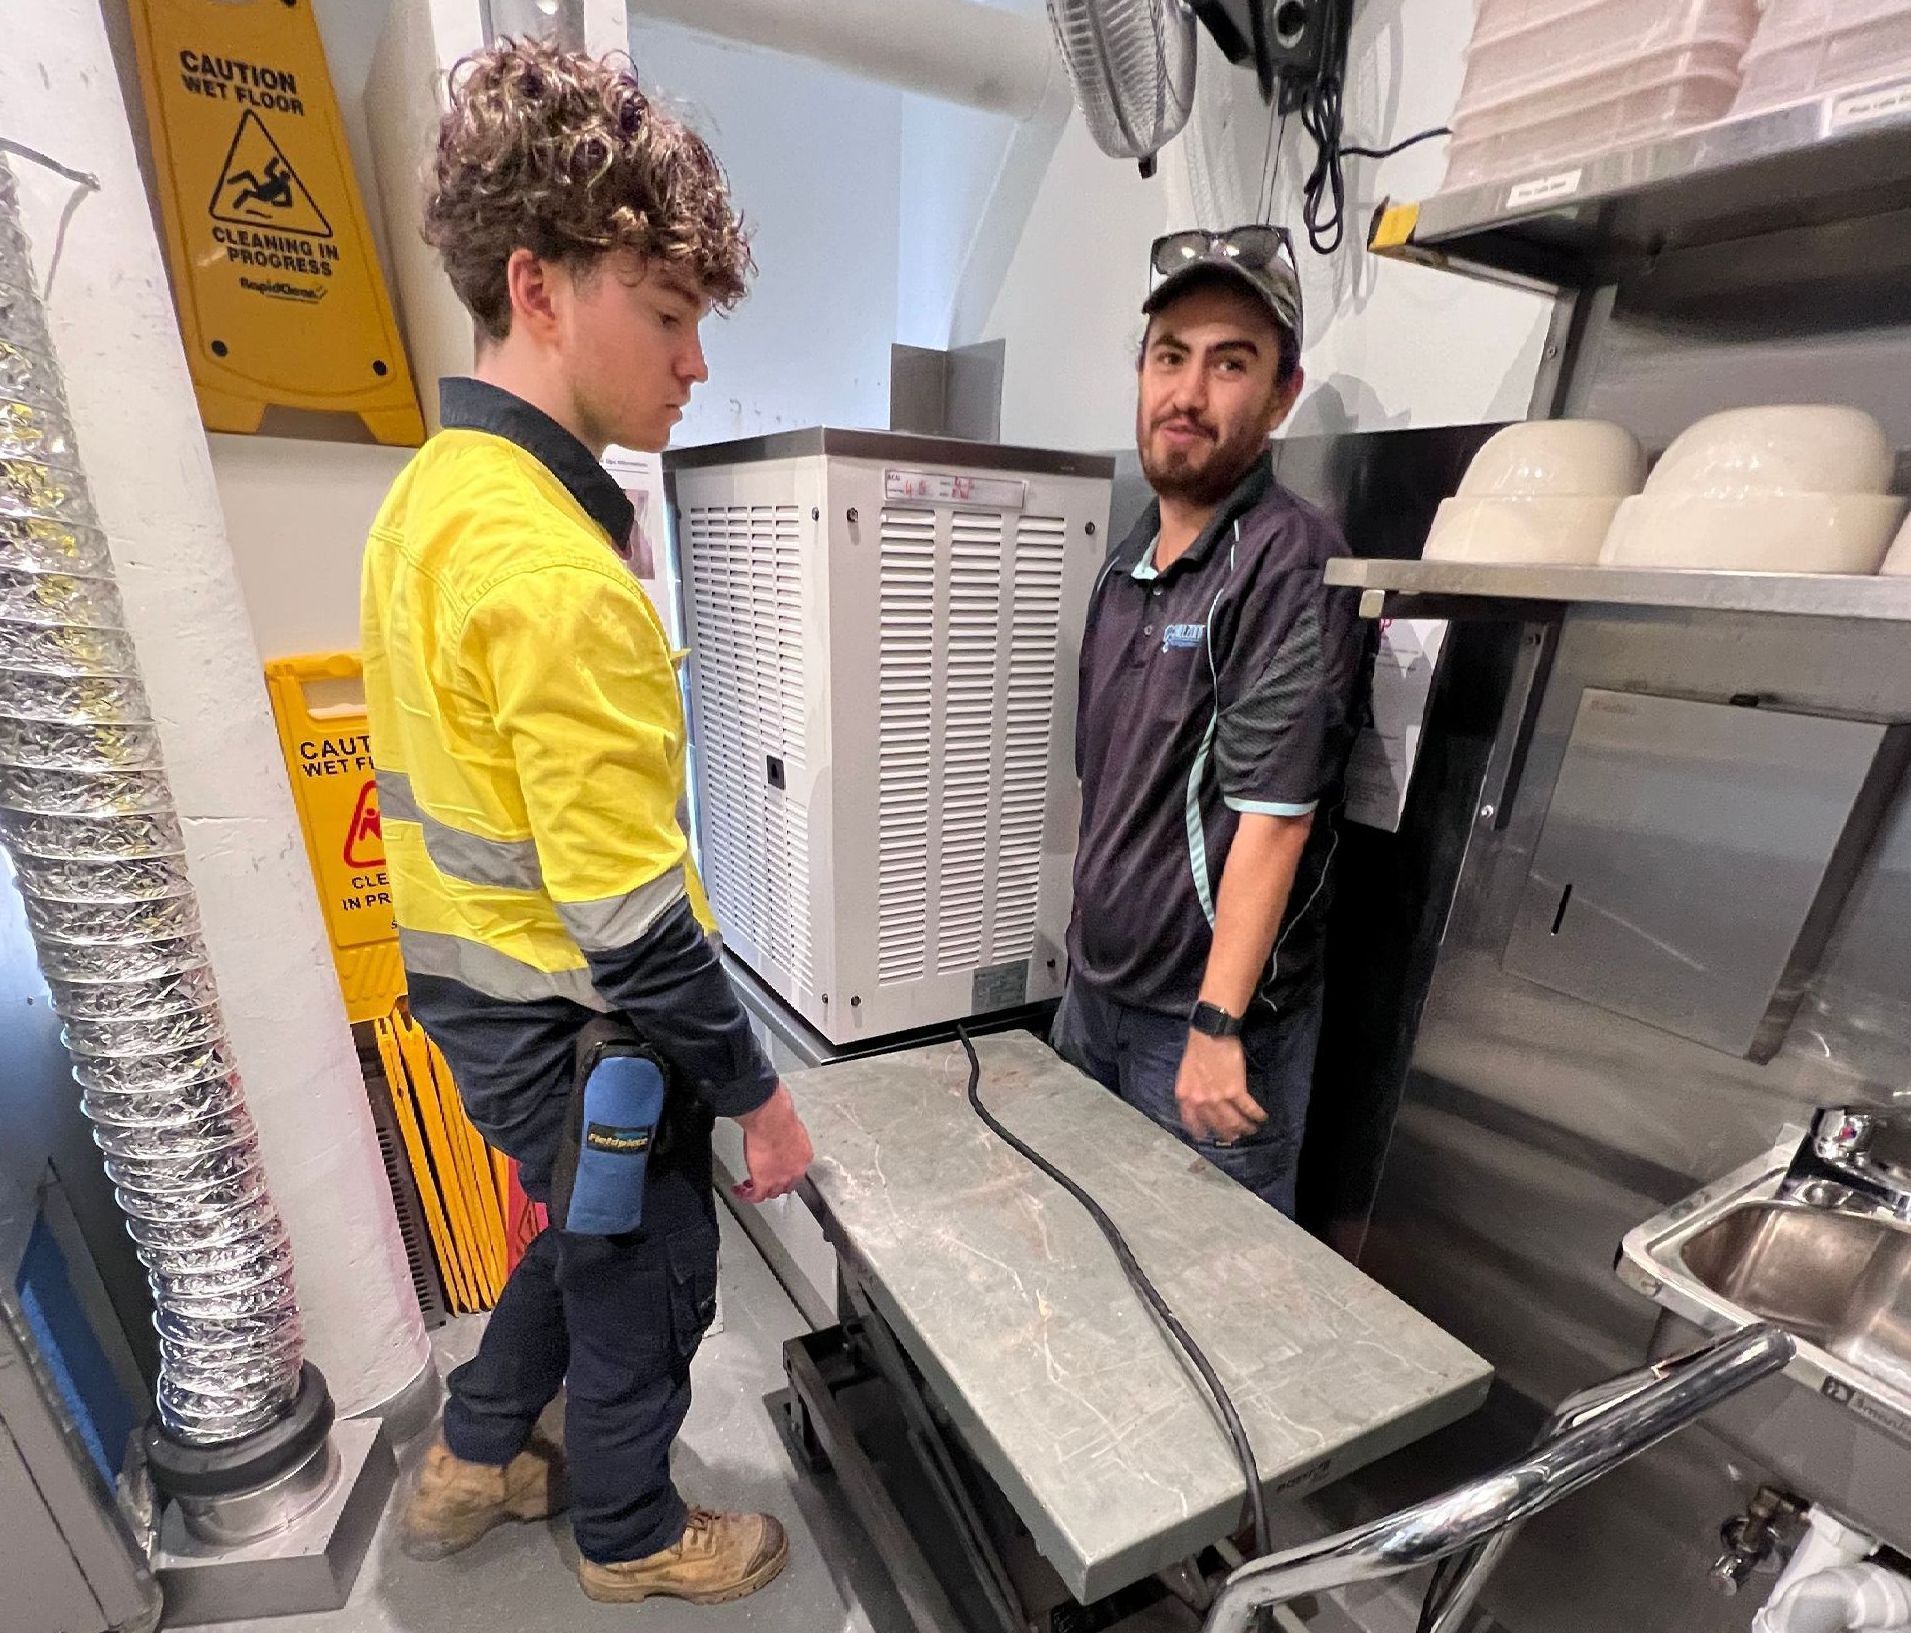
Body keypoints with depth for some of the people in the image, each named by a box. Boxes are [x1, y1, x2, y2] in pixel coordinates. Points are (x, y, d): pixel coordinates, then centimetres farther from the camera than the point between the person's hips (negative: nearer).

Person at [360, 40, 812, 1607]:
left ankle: (476, 1461, 55)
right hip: (578, 1030, -8)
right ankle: (633, 1538, 48)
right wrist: (758, 1093, -14)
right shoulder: (560, 578, -28)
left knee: (584, 1233, 31)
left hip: (468, 989, 9)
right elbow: (634, 925, -27)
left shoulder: (428, 495, 2)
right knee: (643, 1277, 19)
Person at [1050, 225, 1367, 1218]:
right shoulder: (1128, 565, 9)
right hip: (1093, 991, 8)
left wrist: (1216, 1025, -20)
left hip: (1208, 1019, -7)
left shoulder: (1289, 565, -16)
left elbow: (1271, 817, -21)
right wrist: (1084, 947, 14)